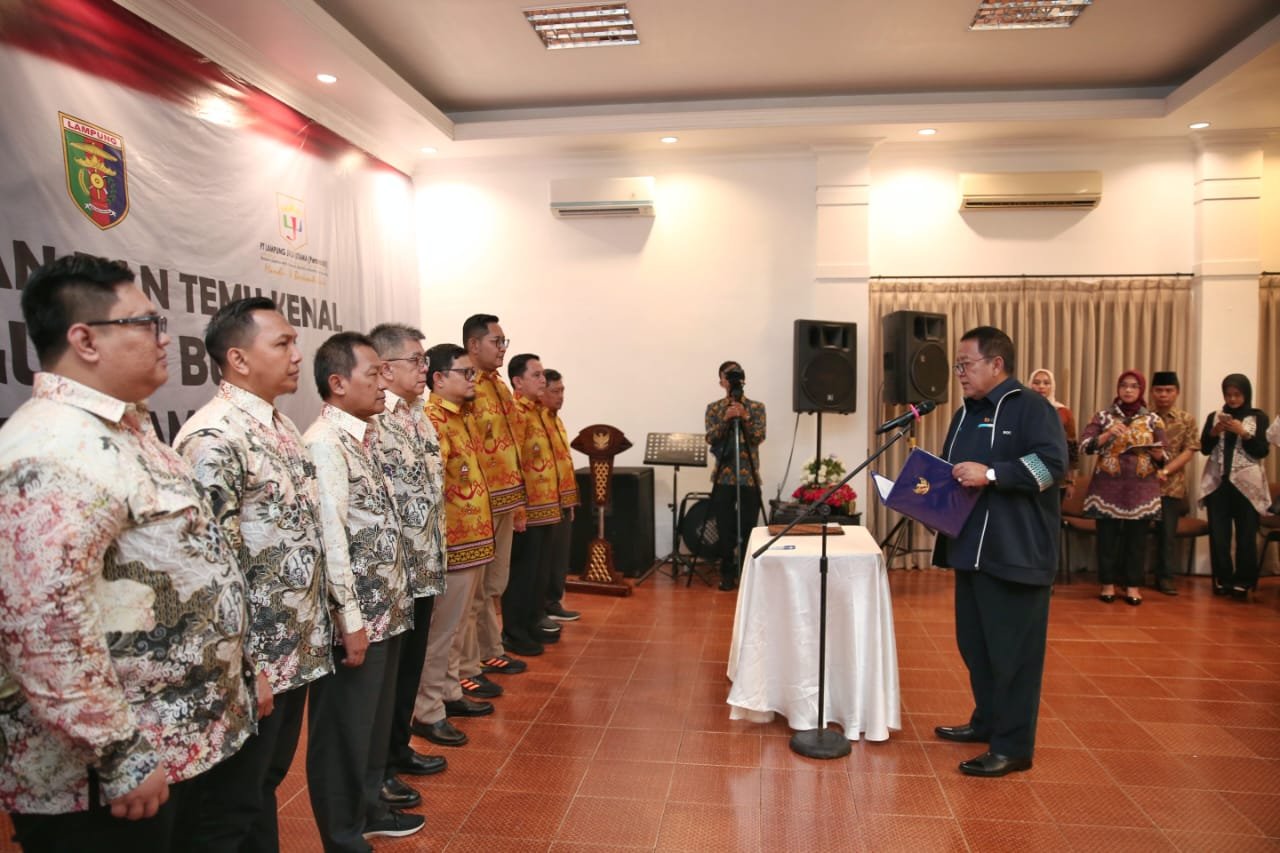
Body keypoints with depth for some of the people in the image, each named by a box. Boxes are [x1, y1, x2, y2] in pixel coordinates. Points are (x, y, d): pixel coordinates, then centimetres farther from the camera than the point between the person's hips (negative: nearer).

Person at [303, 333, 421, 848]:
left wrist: (395, 597, 15)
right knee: (344, 727, 8)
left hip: (386, 607, 9)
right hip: (356, 616, -9)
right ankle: (344, 838, 26)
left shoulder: (367, 435, 10)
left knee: (377, 716, 22)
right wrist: (350, 620, -20)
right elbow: (330, 538, -21)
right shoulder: (324, 443, -18)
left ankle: (368, 808, 41)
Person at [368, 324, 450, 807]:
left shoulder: (419, 416, 10)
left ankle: (398, 750, 37)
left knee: (410, 666, 20)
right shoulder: (371, 421, -19)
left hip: (424, 568, 9)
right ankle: (375, 771, 23)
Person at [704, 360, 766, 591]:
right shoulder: (714, 408, 6)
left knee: (748, 528, 1)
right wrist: (725, 418, -19)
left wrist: (745, 418, -20)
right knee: (725, 529, 2)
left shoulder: (756, 407, 4)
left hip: (749, 477, 0)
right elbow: (710, 438, -5)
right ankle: (728, 574, 13)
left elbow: (759, 438, -7)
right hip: (723, 477, 1)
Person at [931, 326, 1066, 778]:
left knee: (1013, 649, -2)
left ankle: (1013, 746, 8)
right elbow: (951, 474, 24)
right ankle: (987, 722, 32)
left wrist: (990, 474, -27)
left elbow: (1052, 463, -20)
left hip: (1015, 553, -9)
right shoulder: (965, 414, 18)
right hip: (970, 549, 9)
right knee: (974, 643, 16)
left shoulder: (1031, 407, -7)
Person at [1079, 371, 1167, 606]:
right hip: (1108, 486, -1)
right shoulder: (1103, 416, 4)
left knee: (1137, 538, 3)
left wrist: (1155, 451, -15)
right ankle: (1107, 584, 11)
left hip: (1141, 488, 1)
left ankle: (1133, 585, 13)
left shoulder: (1153, 419, 7)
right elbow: (1084, 445, -6)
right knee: (1107, 536, 1)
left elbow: (1163, 457, 6)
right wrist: (1108, 434, -19)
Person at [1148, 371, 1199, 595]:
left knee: (1168, 532, 6)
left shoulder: (1186, 419, 4)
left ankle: (1165, 577, 16)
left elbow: (1190, 450, -2)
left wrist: (1165, 471, -13)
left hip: (1172, 484, 1)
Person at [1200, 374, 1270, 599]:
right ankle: (1222, 580, 12)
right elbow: (1204, 449, 5)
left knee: (1246, 536, -3)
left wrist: (1243, 432, -14)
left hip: (1247, 485, -2)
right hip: (1217, 483, 2)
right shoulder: (1214, 416, 9)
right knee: (1218, 535, 2)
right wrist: (1215, 431, -11)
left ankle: (1242, 582, 6)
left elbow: (1262, 452, -2)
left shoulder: (1258, 417, 4)